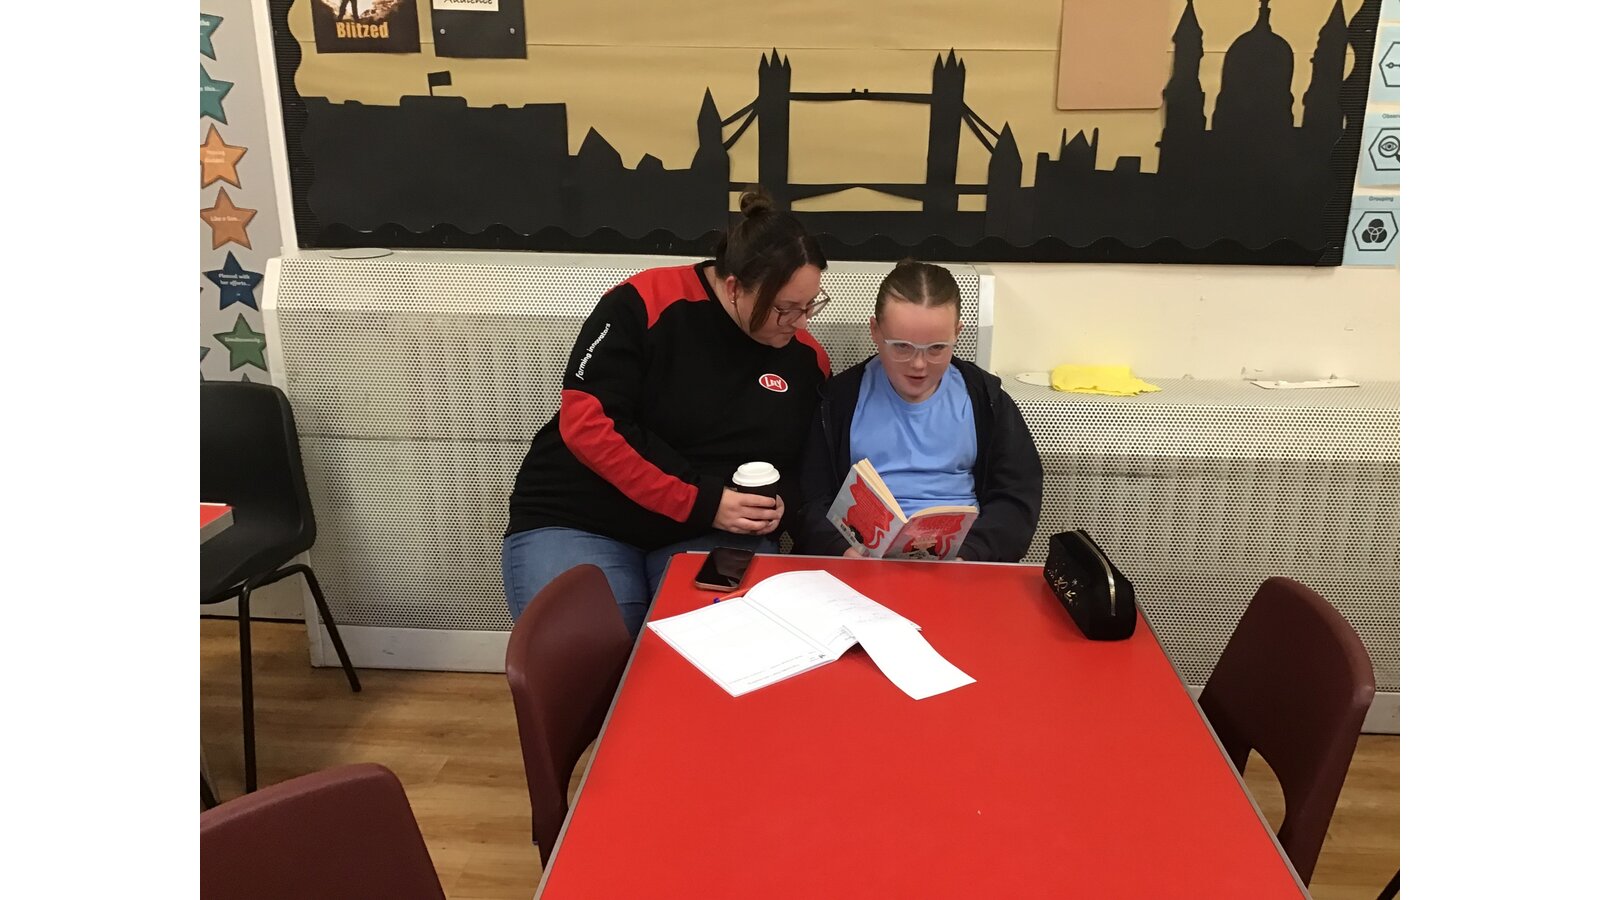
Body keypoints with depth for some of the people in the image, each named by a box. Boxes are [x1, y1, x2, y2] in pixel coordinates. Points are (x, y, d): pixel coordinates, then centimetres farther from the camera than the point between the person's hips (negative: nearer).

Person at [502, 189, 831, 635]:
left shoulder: (807, 356, 2)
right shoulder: (645, 304, -12)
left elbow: (802, 463, 16)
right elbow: (586, 424, -18)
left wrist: (778, 502, -8)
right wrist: (700, 502, -20)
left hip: (715, 537, 3)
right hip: (578, 521, -2)